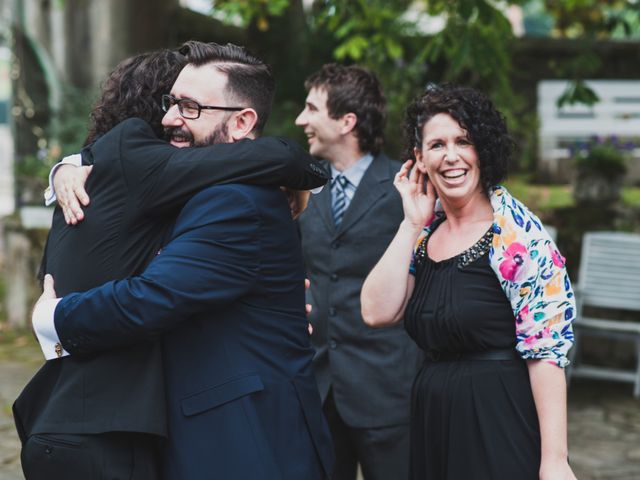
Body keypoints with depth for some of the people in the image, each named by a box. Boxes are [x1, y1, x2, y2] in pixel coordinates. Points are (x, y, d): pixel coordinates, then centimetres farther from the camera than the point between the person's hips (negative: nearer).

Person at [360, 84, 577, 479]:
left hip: (502, 423, -6)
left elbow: (546, 349, -14)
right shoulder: (423, 232, 7)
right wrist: (412, 223, -6)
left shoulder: (518, 233, -12)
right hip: (433, 421, 6)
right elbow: (377, 313, -4)